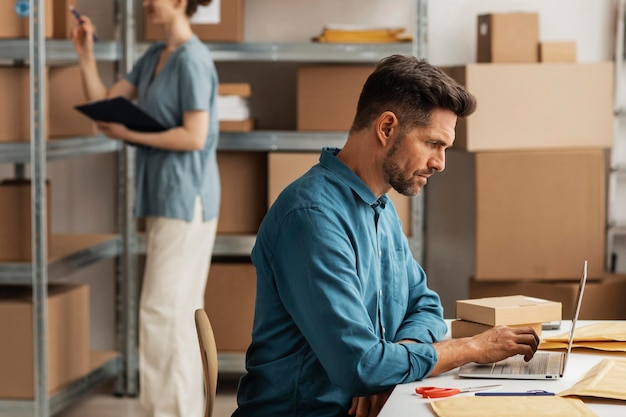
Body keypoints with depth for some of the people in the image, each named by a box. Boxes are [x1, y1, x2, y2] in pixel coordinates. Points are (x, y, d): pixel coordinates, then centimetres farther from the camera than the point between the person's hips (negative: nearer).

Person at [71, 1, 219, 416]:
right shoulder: (155, 56, 13)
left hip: (185, 196, -9)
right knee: (179, 309, 12)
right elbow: (104, 101, 15)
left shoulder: (192, 59, -14)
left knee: (163, 309, -8)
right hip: (165, 196, 9)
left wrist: (129, 134, -15)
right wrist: (85, 54, 5)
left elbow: (194, 136, -19)